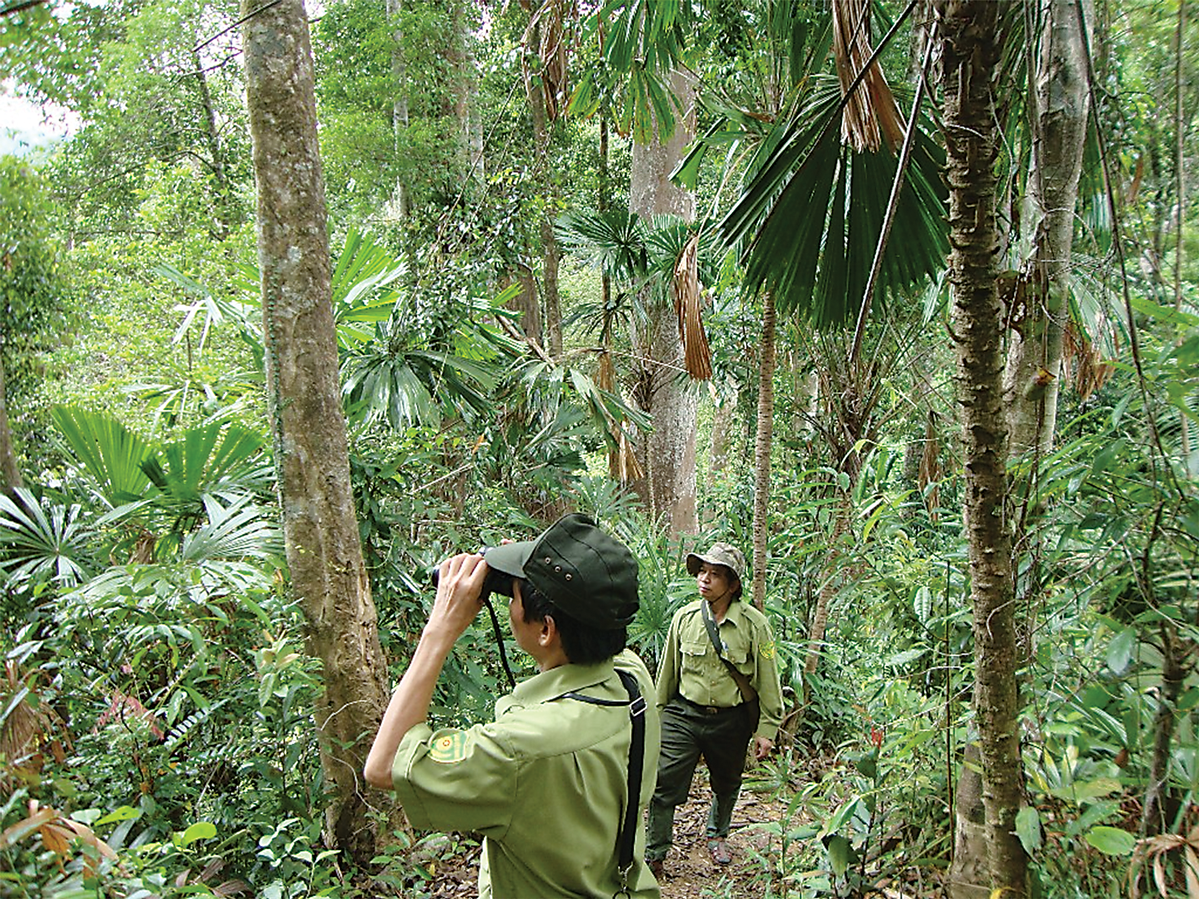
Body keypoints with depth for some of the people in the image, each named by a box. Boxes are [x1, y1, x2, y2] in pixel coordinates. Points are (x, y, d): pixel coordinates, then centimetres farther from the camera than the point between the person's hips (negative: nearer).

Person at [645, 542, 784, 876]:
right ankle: (654, 856, 12)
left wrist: (766, 729, -3)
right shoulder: (684, 617, -4)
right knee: (665, 784, -5)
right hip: (683, 714, 1)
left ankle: (716, 835, 48)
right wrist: (657, 713, 14)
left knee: (726, 785, 20)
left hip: (731, 720, 0)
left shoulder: (754, 624, -10)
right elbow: (668, 670, 8)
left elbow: (767, 680, -3)